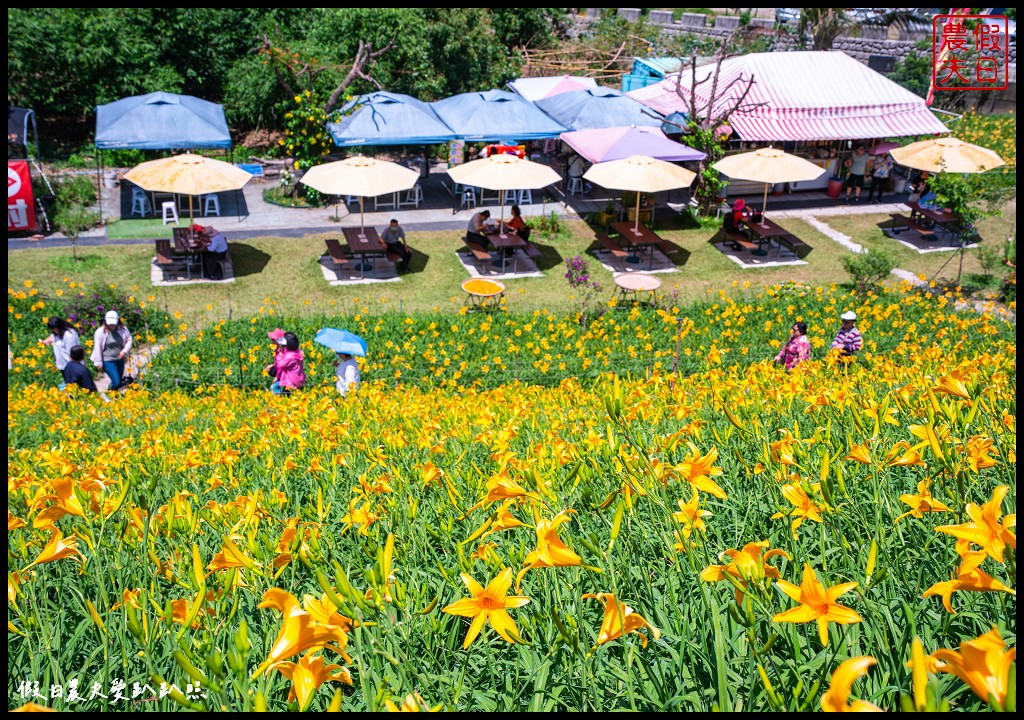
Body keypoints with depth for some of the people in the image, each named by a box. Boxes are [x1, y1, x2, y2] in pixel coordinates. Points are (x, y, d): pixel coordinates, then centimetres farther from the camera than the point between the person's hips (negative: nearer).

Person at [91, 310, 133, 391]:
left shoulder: (123, 329, -3)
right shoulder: (100, 332, -14)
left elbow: (129, 340, 10)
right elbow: (97, 348, -11)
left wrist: (125, 351, -8)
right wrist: (99, 363, -9)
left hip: (120, 359, 5)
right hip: (108, 361, -5)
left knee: (119, 381, 13)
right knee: (116, 382, -12)